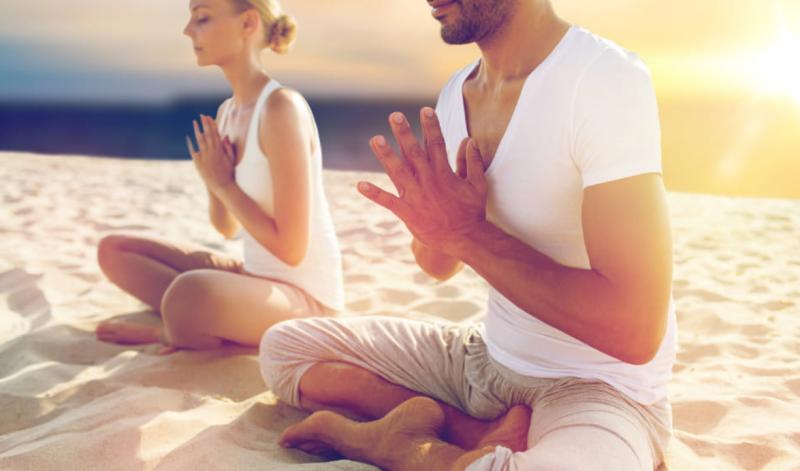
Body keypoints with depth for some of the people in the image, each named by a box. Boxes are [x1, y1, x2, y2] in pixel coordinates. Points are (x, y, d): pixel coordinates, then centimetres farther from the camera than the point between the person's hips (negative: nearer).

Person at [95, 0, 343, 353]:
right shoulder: (228, 111, 6)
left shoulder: (282, 108, -21)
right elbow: (227, 227, 13)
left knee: (189, 293, -39)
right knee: (114, 251, 10)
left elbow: (291, 249, -22)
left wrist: (225, 183, -14)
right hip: (254, 277, 9)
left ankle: (169, 333, -5)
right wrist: (213, 178, -7)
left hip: (304, 295, -9)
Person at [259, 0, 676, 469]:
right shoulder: (456, 94, 2)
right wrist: (434, 217, -13)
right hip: (487, 357, 7)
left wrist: (469, 231, -24)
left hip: (601, 387, -7)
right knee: (283, 347, 7)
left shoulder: (606, 81, -21)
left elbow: (637, 331, -27)